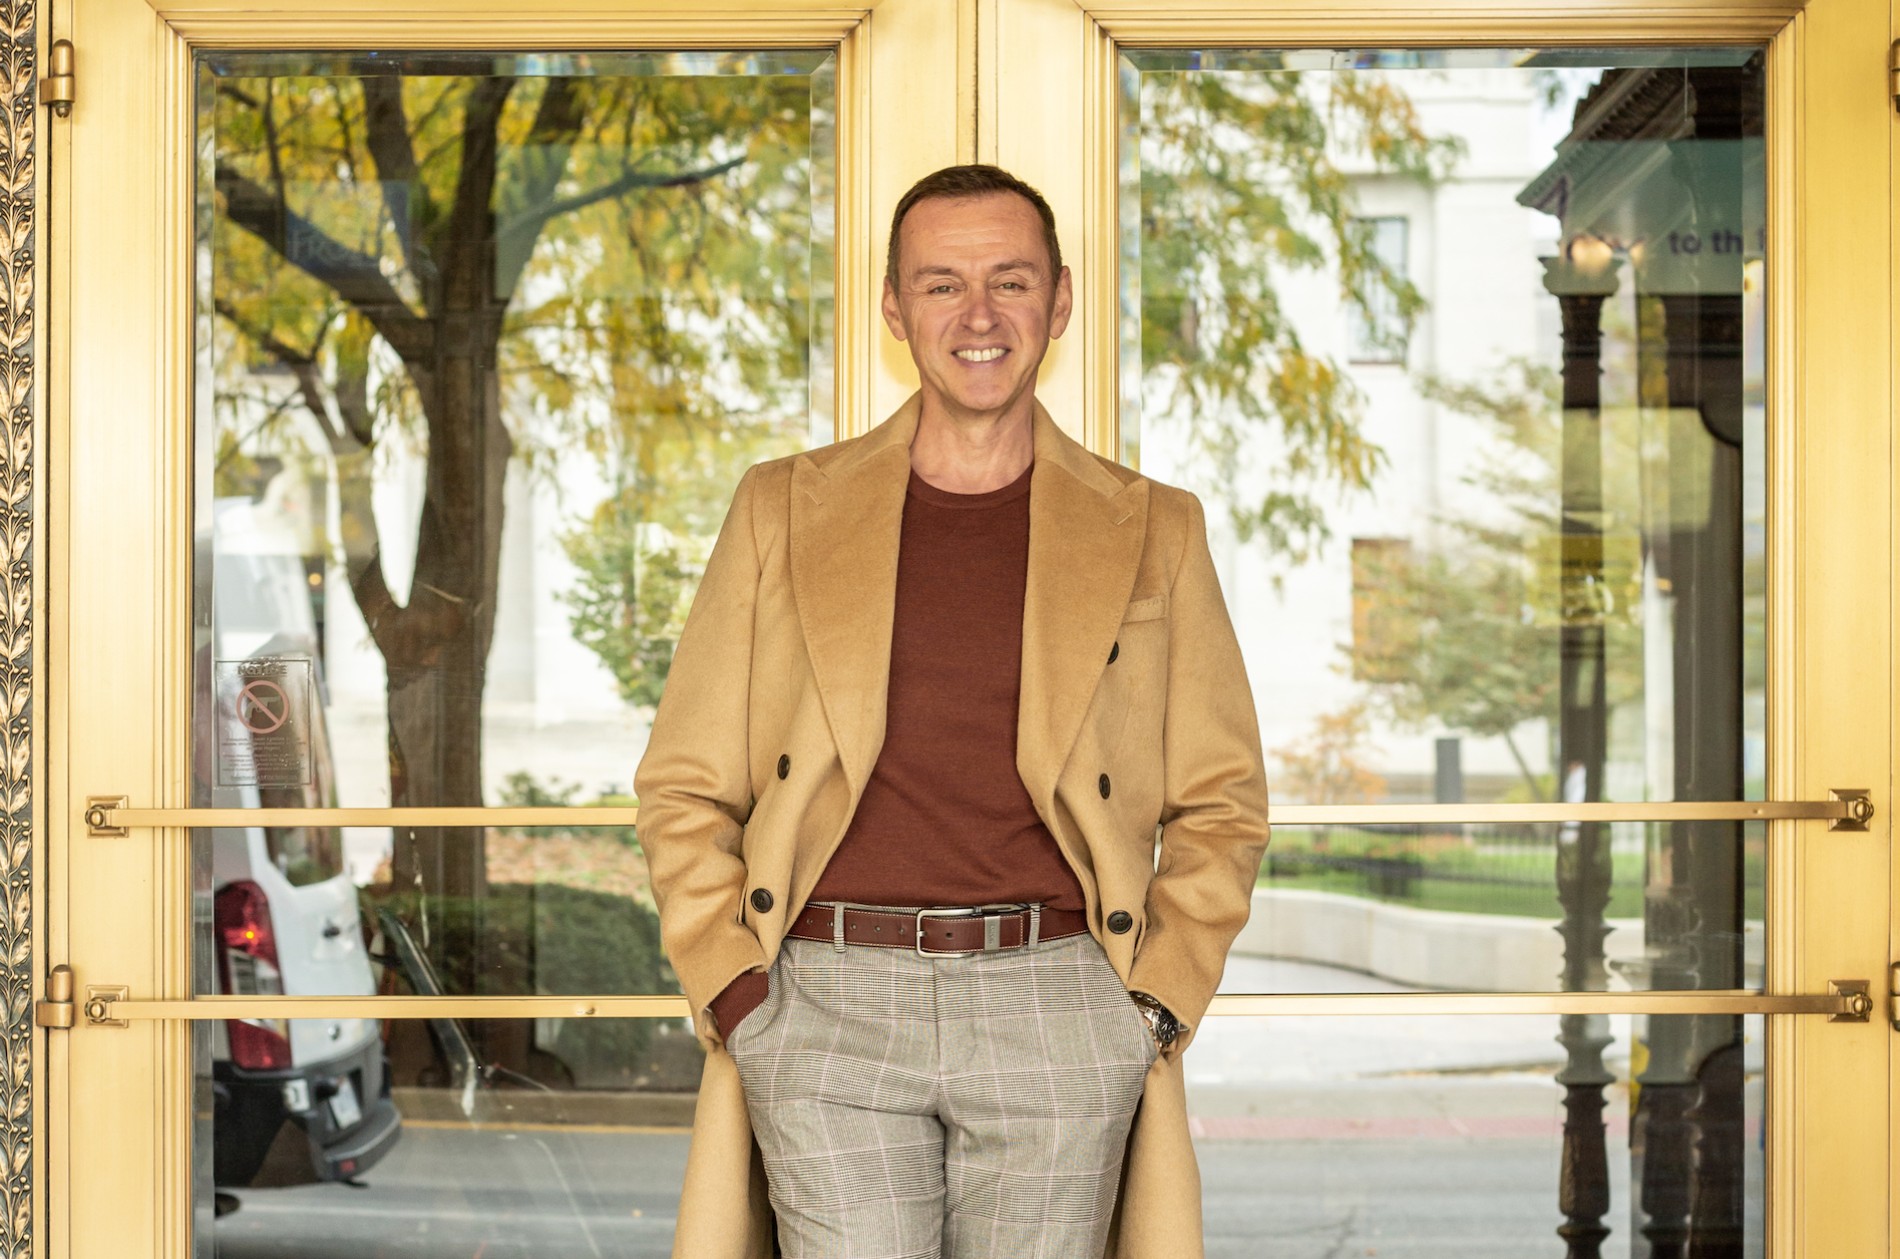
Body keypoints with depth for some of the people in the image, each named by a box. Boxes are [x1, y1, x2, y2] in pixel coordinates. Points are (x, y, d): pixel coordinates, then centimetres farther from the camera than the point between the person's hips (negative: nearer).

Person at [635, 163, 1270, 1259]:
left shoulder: (1153, 531, 10)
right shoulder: (784, 511, 11)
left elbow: (1221, 804, 14)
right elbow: (684, 788, 12)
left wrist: (1157, 1004, 2)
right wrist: (731, 986, -1)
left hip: (1057, 1009, 0)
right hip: (824, 1001, 0)